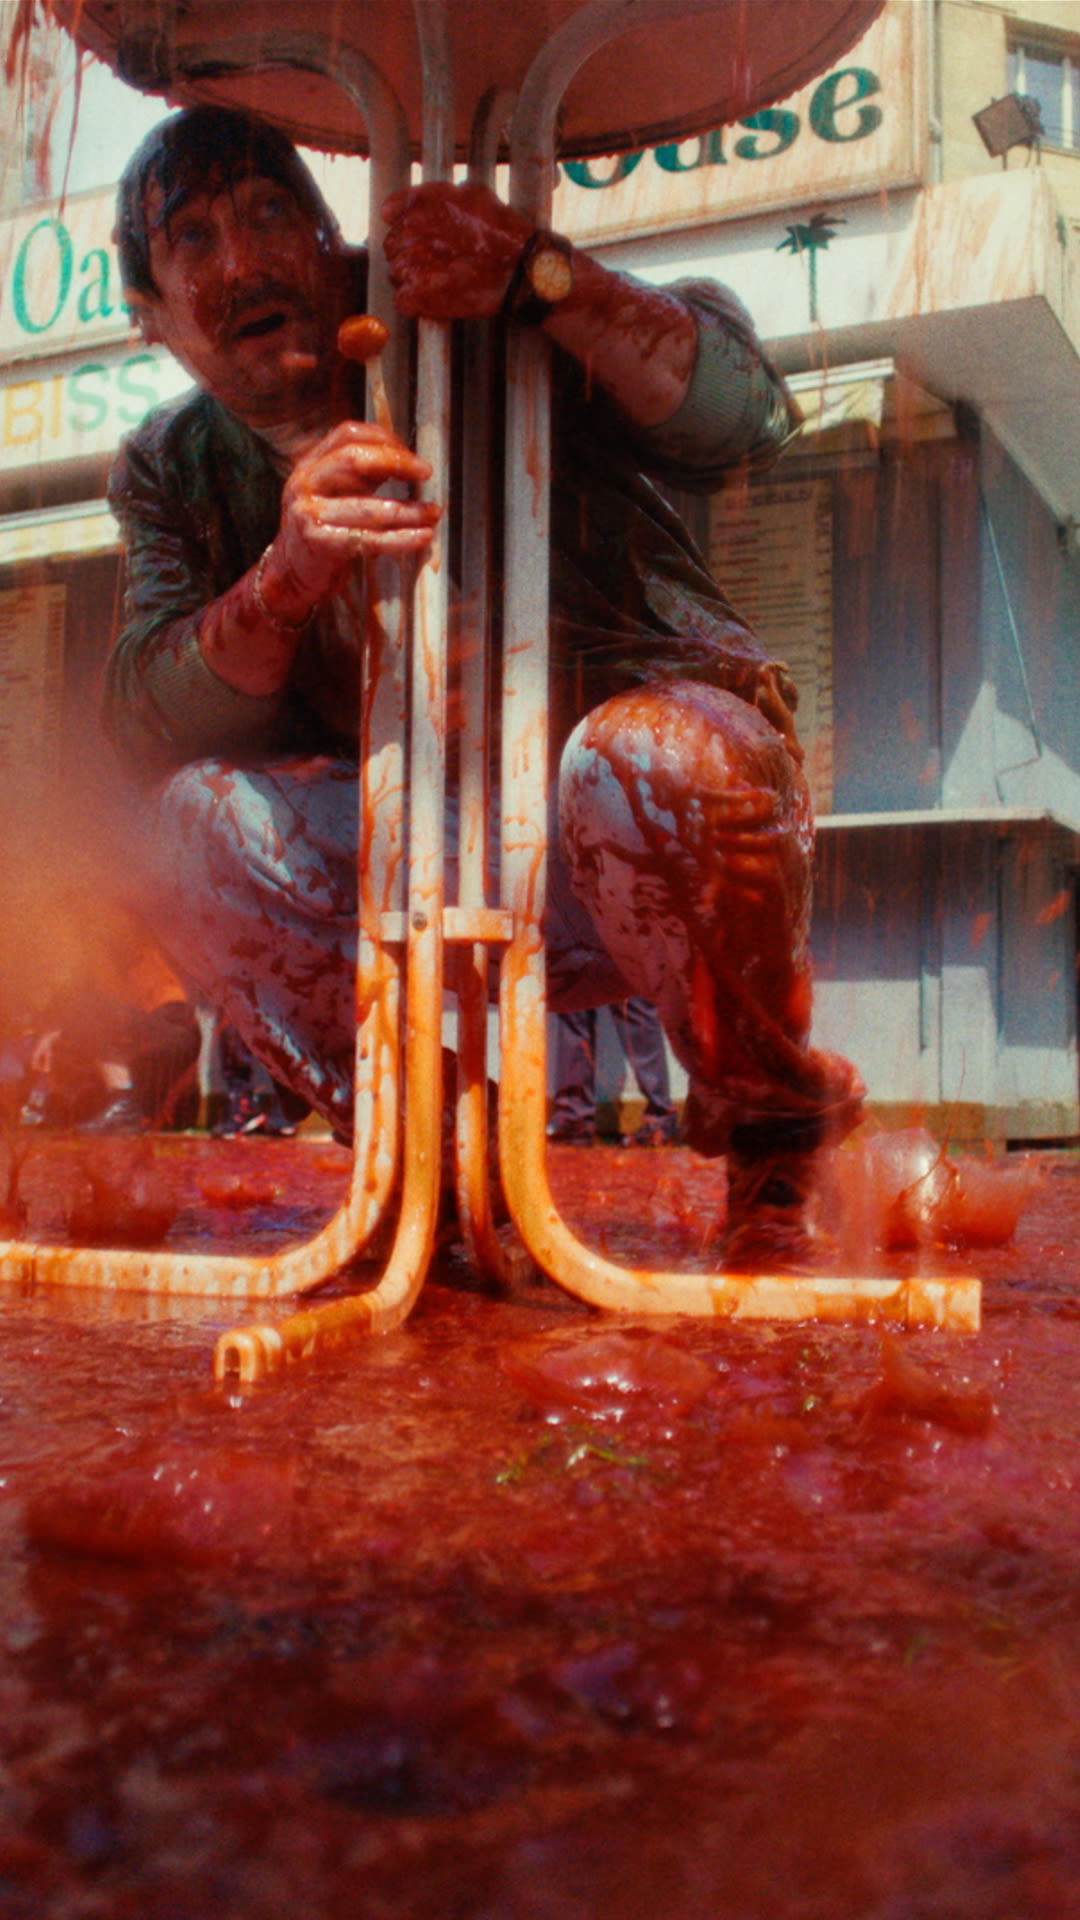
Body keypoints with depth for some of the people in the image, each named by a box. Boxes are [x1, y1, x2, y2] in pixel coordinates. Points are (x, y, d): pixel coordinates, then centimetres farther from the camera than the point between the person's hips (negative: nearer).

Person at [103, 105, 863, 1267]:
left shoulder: (487, 324, -8)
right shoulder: (175, 473, 3)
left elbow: (741, 412, -21)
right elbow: (151, 726, -13)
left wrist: (543, 280, -38)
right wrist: (287, 577, -34)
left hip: (655, 855, -3)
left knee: (648, 759, -36)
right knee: (198, 818, -17)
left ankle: (772, 1139, -8)